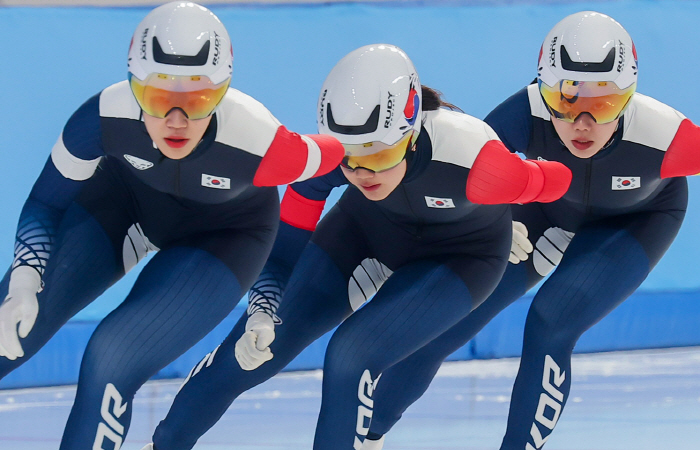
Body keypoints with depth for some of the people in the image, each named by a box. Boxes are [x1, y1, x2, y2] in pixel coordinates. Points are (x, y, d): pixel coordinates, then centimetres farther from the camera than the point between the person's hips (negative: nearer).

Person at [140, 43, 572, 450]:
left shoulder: (471, 159, -42)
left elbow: (555, 182, -23)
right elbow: (284, 252, -19)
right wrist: (261, 316, -34)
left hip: (463, 253, -3)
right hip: (368, 227, 3)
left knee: (353, 354, -24)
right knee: (255, 348, -3)